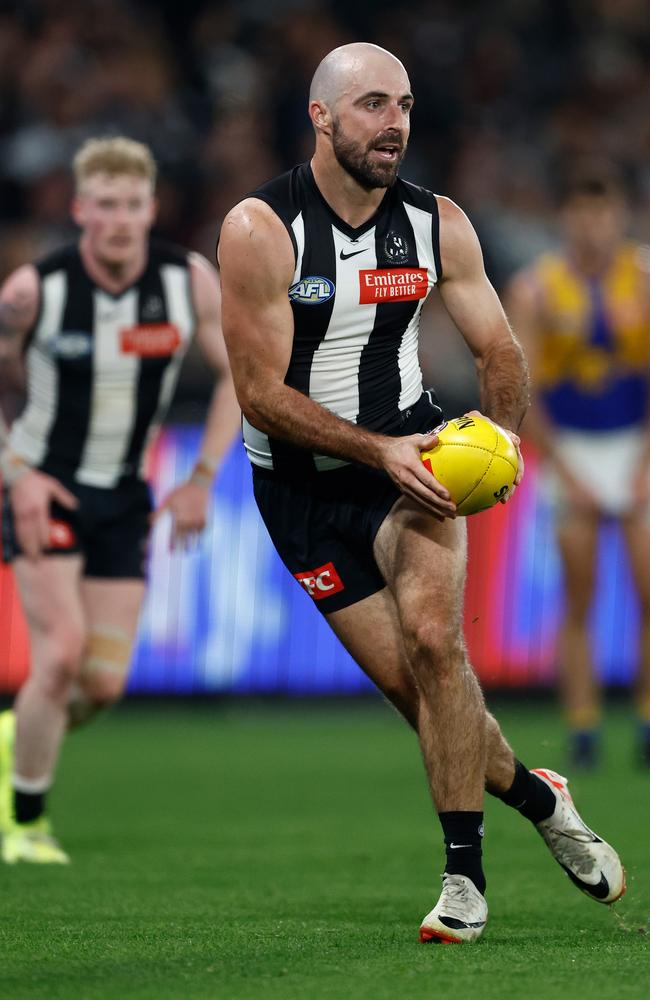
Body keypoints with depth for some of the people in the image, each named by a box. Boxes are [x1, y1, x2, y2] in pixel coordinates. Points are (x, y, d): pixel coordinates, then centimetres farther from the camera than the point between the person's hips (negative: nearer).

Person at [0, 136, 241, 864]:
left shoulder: (191, 282, -9)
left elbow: (237, 373, 3)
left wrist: (202, 479, -4)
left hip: (124, 497, 3)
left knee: (104, 683, -1)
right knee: (62, 650, -18)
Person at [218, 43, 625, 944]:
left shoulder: (439, 225, -4)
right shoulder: (259, 230, -17)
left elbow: (499, 351, 6)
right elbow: (262, 394, -17)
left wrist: (502, 432, -14)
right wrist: (379, 453, -25)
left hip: (408, 450, 1)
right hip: (301, 481, -1)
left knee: (432, 638, -23)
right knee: (413, 686, -3)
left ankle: (464, 876, -14)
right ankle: (537, 797, 23)